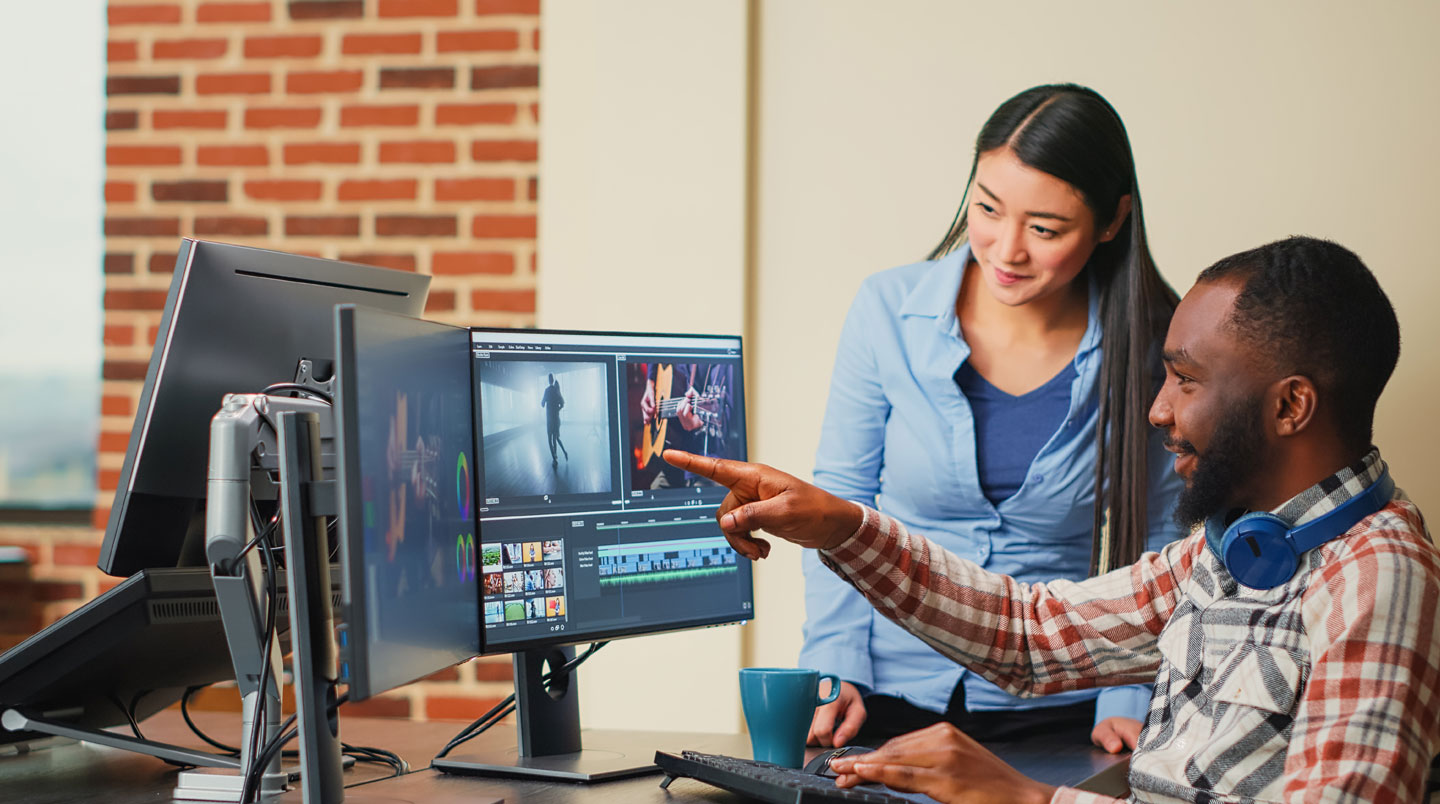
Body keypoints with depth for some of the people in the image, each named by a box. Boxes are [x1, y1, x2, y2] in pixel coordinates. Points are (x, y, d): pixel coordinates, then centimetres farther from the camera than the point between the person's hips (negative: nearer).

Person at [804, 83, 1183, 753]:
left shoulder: (1152, 347, -4)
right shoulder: (889, 309, -3)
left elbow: (1163, 546, 4)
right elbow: (839, 505, 4)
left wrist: (1130, 702, -5)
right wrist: (834, 670, -5)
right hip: (889, 698, 1)